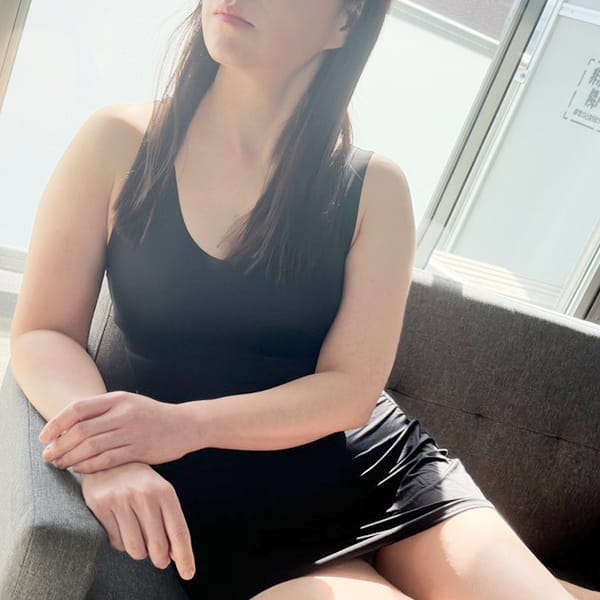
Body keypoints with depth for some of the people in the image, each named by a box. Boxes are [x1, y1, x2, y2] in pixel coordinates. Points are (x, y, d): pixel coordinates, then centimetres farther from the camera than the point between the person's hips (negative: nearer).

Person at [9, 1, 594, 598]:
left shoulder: (372, 186, -2)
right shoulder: (120, 143, -1)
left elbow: (350, 389, -6)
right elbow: (43, 331, -2)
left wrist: (186, 425, -22)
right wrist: (106, 455, -23)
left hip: (387, 474, 2)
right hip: (227, 514, -2)